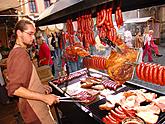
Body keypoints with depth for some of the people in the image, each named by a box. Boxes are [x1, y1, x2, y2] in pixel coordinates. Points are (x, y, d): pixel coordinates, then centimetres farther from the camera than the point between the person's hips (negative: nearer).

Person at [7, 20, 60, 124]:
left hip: (36, 106, 10)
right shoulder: (20, 54, -22)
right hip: (34, 111, -10)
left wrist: (40, 87, 10)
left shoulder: (18, 52, 10)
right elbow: (14, 89, -27)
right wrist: (44, 97, -27)